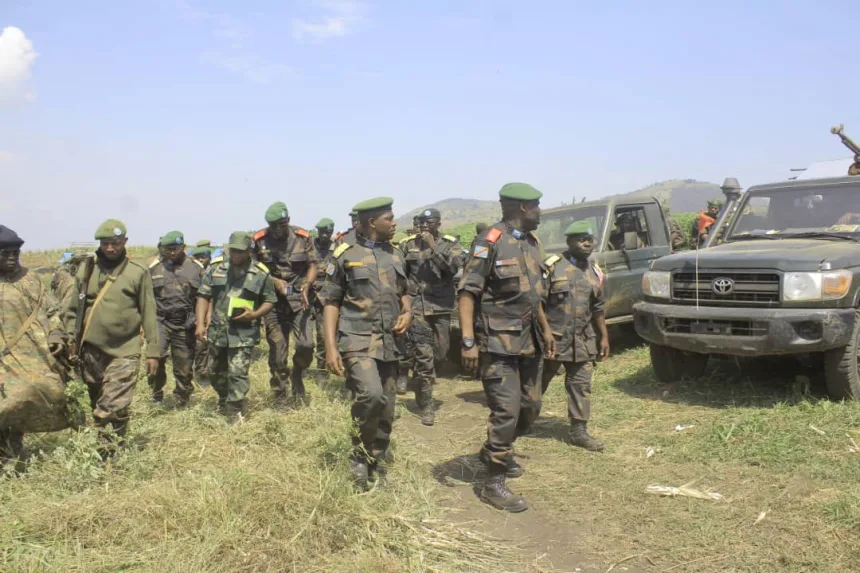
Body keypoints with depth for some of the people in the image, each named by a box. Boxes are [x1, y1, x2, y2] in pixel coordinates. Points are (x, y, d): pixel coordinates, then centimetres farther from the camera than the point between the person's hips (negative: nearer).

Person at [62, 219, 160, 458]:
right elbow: (72, 309, 10)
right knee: (97, 405, 15)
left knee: (114, 408, -9)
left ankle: (111, 452, 2)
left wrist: (153, 351, -3)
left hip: (124, 351, -3)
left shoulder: (138, 272, -3)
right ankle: (101, 448, 29)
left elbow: (149, 314, -2)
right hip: (91, 350, 4)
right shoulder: (86, 270, 6)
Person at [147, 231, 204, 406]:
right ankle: (157, 395, 1)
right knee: (156, 356, -20)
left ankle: (182, 403, 26)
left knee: (184, 367, 7)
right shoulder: (154, 268, 5)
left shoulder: (196, 268, 3)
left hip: (185, 325, 0)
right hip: (160, 321, 0)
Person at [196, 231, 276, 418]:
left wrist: (254, 314, -16)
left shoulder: (261, 273, -5)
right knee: (215, 372, 19)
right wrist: (200, 324, -4)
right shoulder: (216, 268, 1)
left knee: (238, 373, -9)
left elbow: (269, 301, 2)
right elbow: (203, 296, 4)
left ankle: (234, 413, 1)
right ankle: (224, 401, 44)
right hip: (217, 331, 4)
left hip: (243, 334, -4)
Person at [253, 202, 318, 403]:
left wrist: (306, 287, -17)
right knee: (277, 351, 3)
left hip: (299, 299, 0)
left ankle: (297, 374, 21)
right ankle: (280, 396, 18)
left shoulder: (303, 238, -3)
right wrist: (274, 281, -12)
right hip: (273, 300, 0)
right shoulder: (259, 241, -4)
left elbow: (312, 266, 1)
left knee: (306, 344, -12)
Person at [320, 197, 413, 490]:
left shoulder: (396, 256, 13)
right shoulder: (345, 255, -3)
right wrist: (330, 347, -12)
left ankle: (376, 470, 23)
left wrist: (407, 312, 2)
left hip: (388, 343, 6)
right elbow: (331, 302, -3)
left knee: (386, 413, 7)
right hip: (358, 341, -6)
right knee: (371, 395, -26)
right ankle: (359, 456, -3)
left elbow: (405, 293, 25)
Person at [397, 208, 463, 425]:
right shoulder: (409, 245, 3)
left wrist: (433, 247, -18)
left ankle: (423, 386, 39)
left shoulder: (451, 244, 2)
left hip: (442, 307, 2)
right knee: (424, 356, -8)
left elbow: (453, 267, -16)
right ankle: (426, 406, -1)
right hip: (417, 306, -2)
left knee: (440, 354, 11)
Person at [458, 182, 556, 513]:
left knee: (530, 407, 15)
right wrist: (468, 342, -23)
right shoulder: (492, 242, -14)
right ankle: (493, 484, 3)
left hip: (529, 340, 9)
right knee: (506, 411, -9)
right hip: (500, 343, -9)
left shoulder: (531, 242, 12)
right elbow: (467, 293, -17)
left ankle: (494, 450, 38)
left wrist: (545, 330, 24)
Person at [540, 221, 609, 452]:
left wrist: (604, 337, 15)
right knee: (537, 383, 7)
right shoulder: (553, 267, -8)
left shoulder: (594, 273, 10)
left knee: (581, 386, 5)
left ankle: (579, 431, 13)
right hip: (552, 338, -5)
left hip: (582, 341, 5)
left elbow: (597, 309, 18)